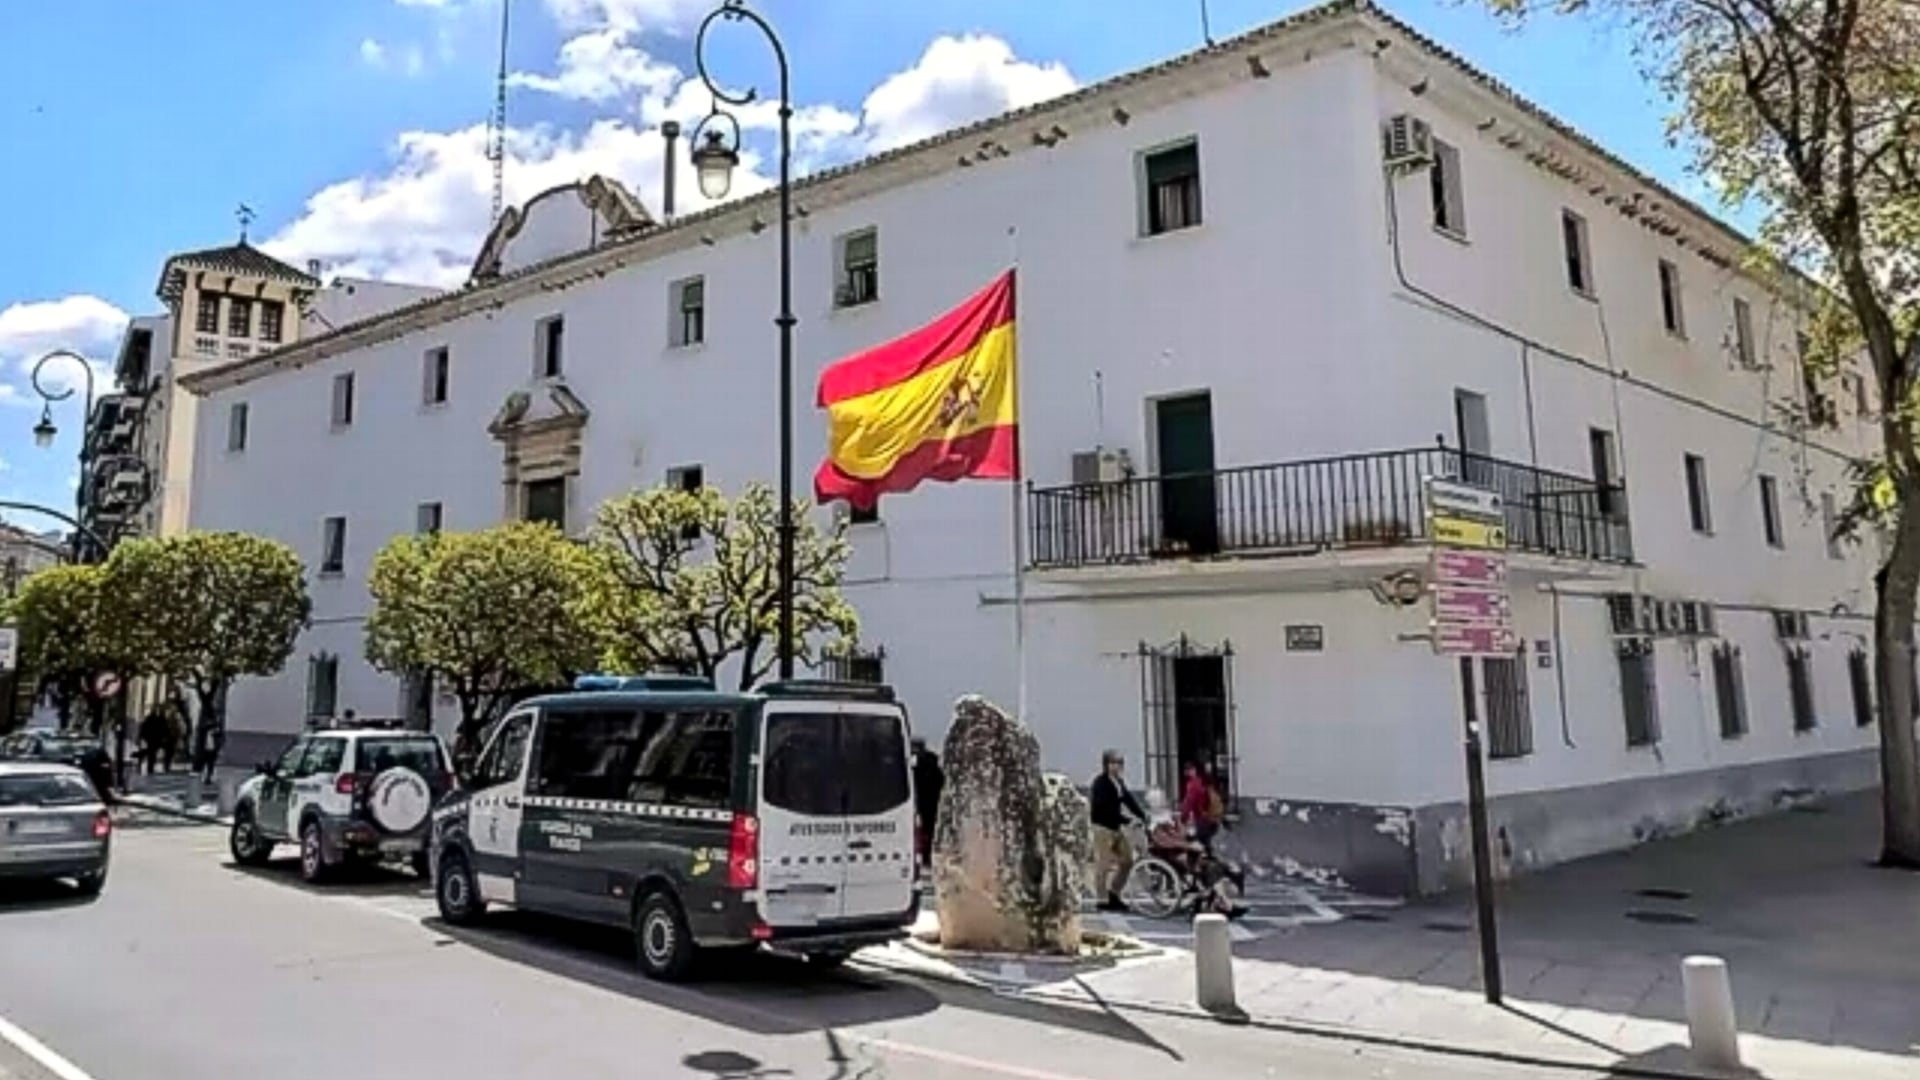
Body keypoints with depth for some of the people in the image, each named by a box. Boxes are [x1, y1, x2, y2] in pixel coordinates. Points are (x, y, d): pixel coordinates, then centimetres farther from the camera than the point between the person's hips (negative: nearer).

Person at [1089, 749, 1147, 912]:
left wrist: (1143, 816, -4)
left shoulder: (1118, 782, 12)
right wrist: (1126, 820, -26)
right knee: (1103, 864, -5)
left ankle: (1113, 893, 23)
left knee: (1127, 860, 10)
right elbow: (1106, 808, -22)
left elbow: (1128, 800, 8)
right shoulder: (1100, 783, -15)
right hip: (1102, 827, -9)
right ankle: (1103, 899, 4)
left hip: (1115, 827, 9)